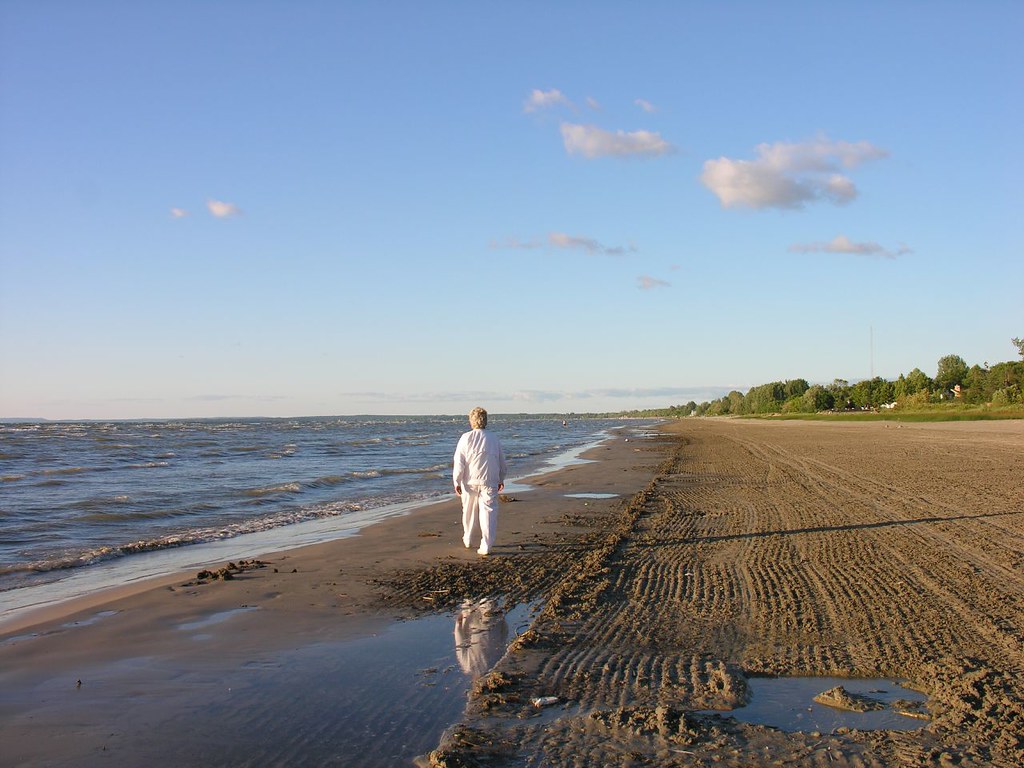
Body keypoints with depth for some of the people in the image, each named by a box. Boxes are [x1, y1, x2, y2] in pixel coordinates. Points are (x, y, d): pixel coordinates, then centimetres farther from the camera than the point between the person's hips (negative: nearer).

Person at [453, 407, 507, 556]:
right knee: (488, 513, 2)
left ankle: (468, 540, 32)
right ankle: (486, 546, -4)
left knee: (469, 511, 16)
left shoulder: (466, 438, -6)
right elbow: (502, 464, 13)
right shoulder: (494, 440, 3)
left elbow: (459, 462, -8)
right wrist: (501, 480, 27)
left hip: (470, 482, 0)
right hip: (489, 482, 0)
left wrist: (457, 482, -1)